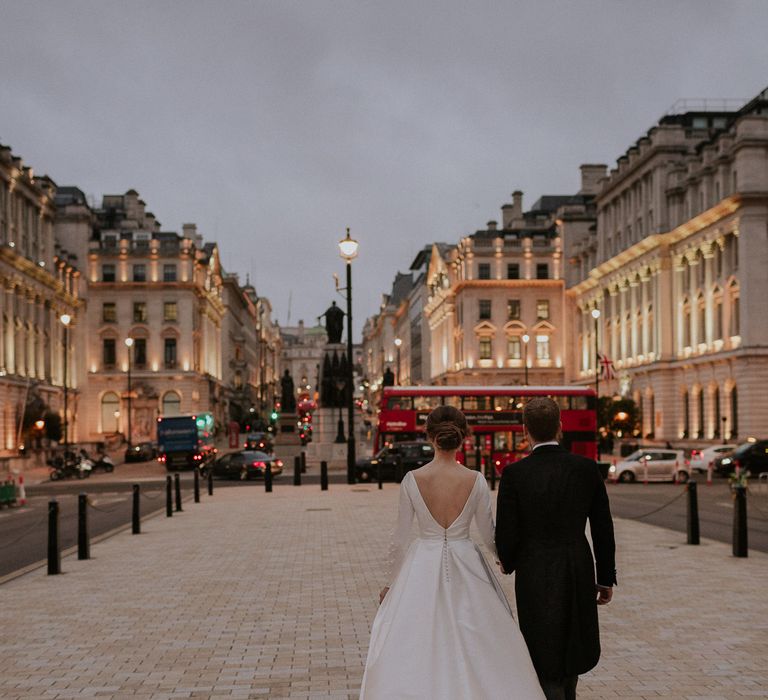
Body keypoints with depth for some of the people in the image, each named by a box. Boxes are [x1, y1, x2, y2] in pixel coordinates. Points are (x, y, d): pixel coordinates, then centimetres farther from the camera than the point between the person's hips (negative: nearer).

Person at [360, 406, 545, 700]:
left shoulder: (413, 479, -8)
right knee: (473, 649, 11)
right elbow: (488, 535, 1)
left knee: (414, 650, 6)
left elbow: (400, 538, -2)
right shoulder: (476, 480, -7)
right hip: (465, 569, 1)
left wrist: (392, 582, 11)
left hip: (422, 568, 0)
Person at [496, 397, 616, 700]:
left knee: (546, 656, 7)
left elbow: (506, 533, -10)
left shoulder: (514, 474, -12)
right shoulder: (586, 468, -5)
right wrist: (606, 578, 11)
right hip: (579, 573, 3)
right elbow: (603, 529, 0)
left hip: (535, 576, -3)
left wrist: (508, 563, 12)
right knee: (572, 647, 24)